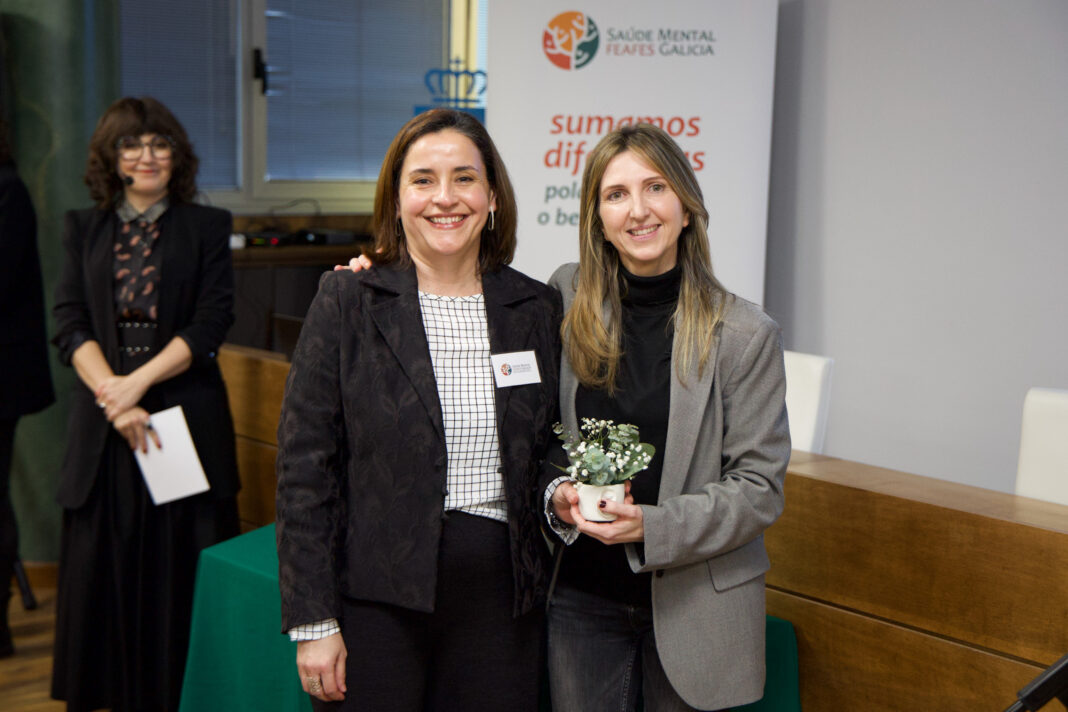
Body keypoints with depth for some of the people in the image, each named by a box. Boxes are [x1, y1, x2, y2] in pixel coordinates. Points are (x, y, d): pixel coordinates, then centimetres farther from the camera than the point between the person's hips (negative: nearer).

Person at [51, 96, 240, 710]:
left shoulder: (207, 227, 6)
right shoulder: (84, 229, 12)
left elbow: (211, 324, -4)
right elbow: (69, 324, 2)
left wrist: (139, 382, -14)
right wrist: (113, 396, -13)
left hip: (187, 419, -2)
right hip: (102, 428, 2)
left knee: (183, 572, 1)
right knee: (106, 568, 5)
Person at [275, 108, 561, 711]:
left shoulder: (538, 308, 4)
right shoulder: (348, 301, -5)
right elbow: (305, 468, -6)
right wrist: (313, 622, -9)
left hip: (501, 599, 3)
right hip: (377, 602, -2)